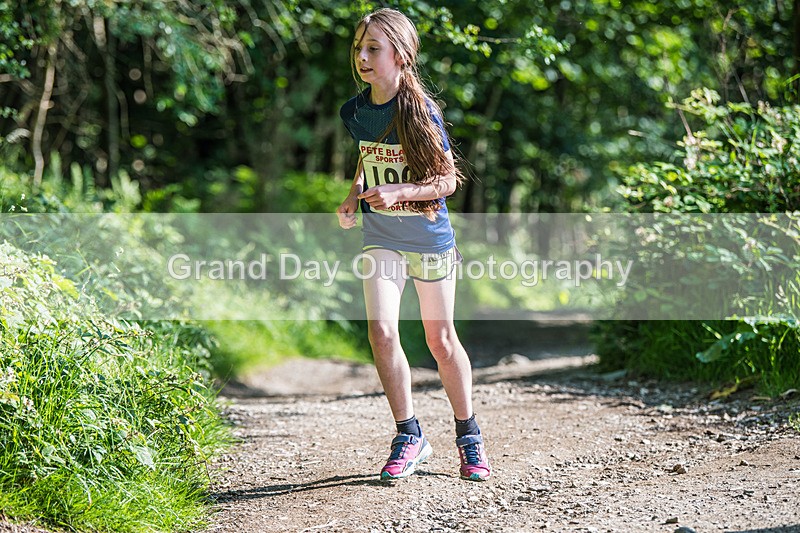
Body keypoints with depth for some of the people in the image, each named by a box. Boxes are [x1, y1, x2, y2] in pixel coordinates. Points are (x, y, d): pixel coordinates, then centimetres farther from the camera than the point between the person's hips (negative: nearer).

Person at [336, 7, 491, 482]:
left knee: (441, 340, 7)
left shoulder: (422, 113, -16)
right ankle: (410, 437, 2)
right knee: (382, 332, -13)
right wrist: (355, 196, 2)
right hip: (381, 238, 3)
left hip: (430, 238, -3)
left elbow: (448, 180, -13)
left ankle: (469, 436, 24)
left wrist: (398, 192, -27)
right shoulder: (355, 112, -2)